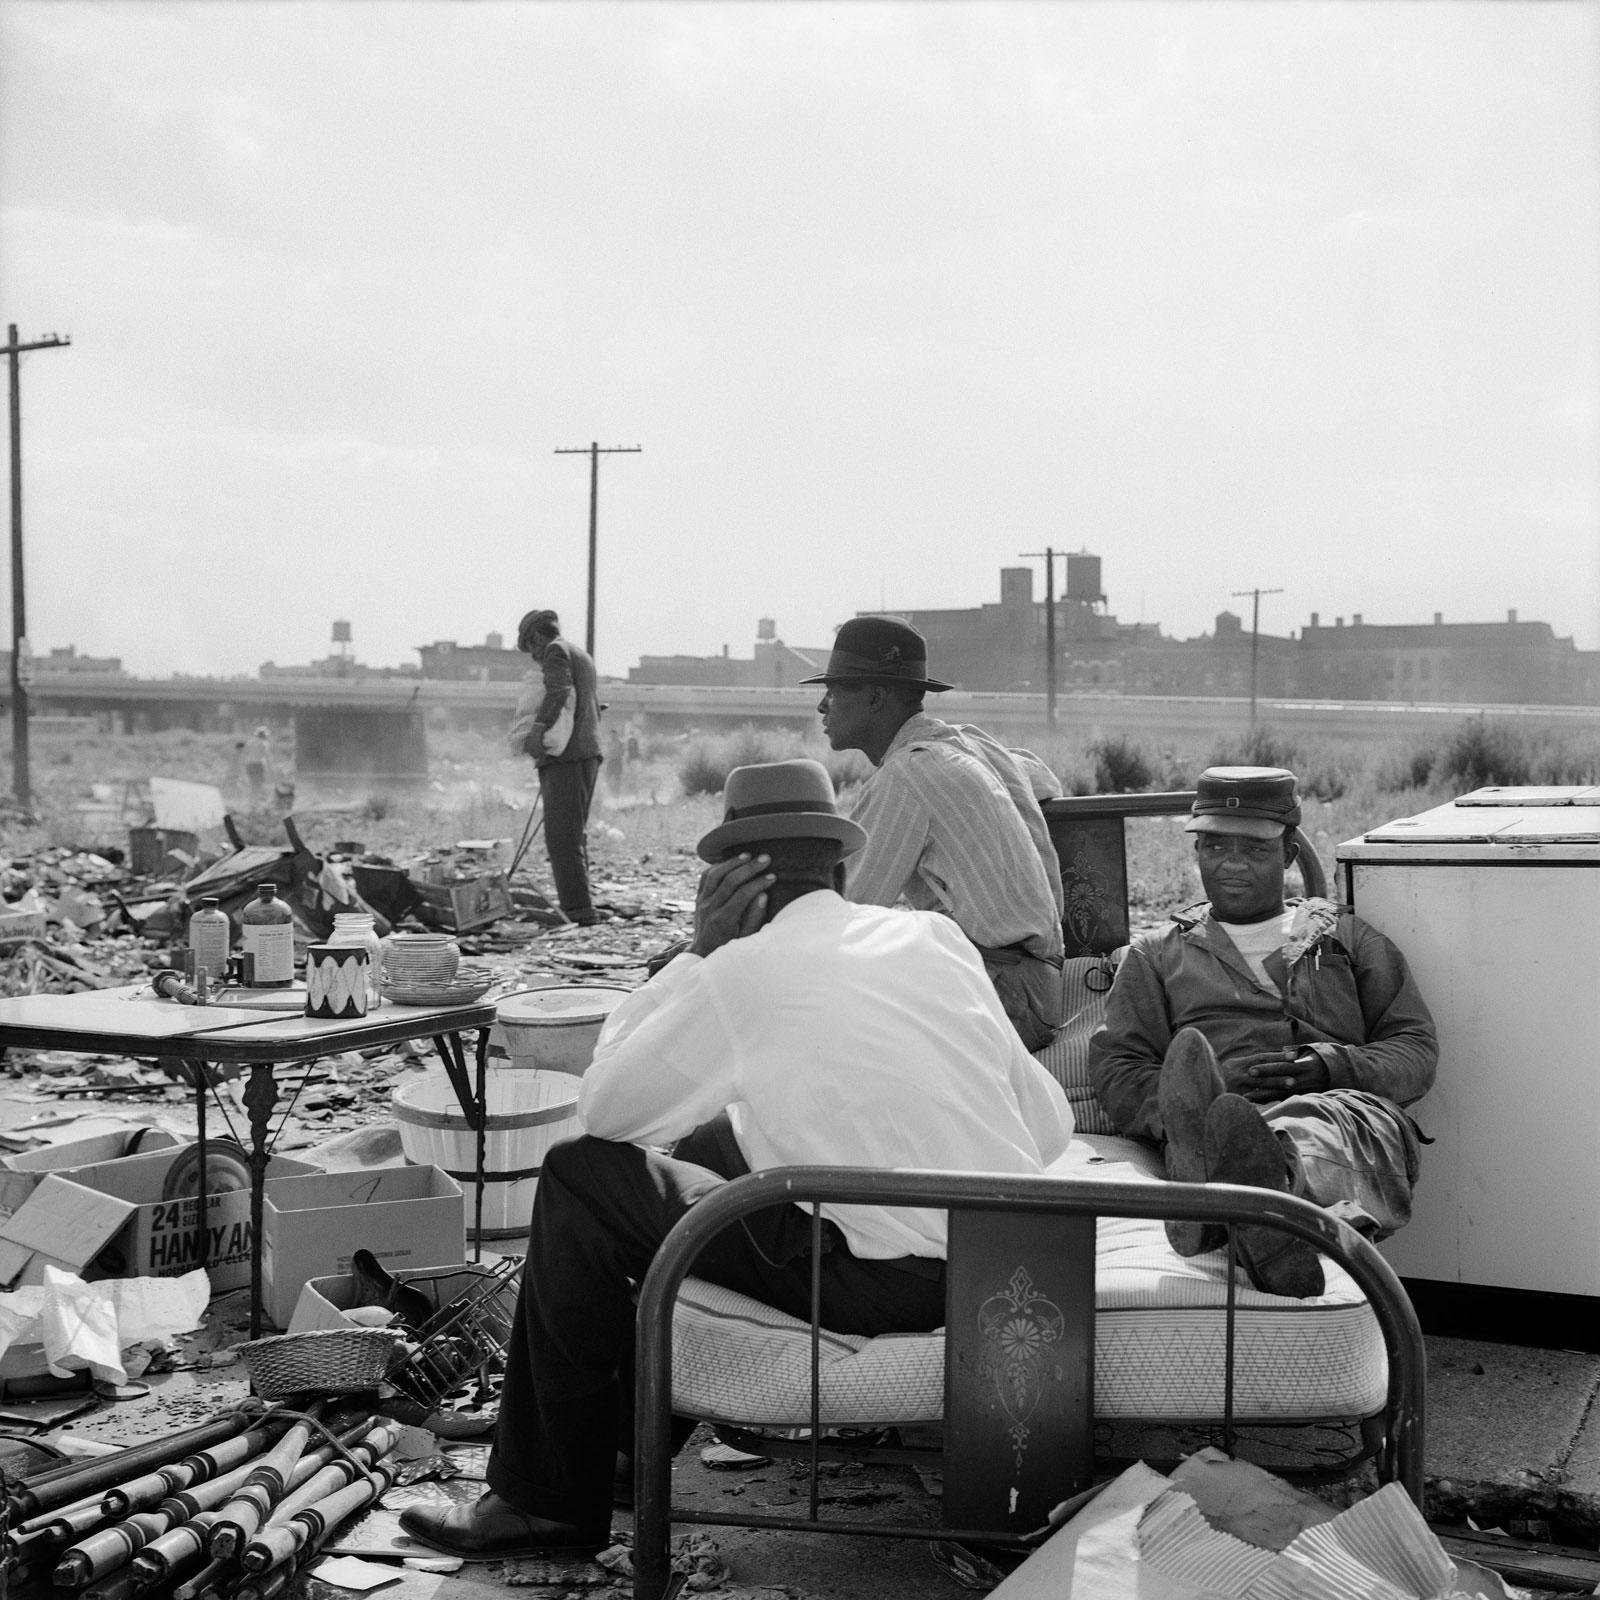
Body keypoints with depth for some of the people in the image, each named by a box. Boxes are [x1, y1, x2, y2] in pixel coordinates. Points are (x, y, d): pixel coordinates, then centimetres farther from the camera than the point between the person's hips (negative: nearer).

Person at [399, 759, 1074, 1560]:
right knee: (708, 1150, 28)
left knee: (581, 1179, 5)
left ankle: (551, 1497, 14)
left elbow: (605, 1108, 3)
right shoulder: (936, 934, 9)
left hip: (889, 1283, -7)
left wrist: (696, 956, 6)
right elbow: (1050, 1126, 8)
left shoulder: (745, 969, -7)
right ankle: (624, 1423, 40)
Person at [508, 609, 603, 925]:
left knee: (562, 836, -10)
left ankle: (578, 908, -15)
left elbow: (558, 692, -21)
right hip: (588, 753, 10)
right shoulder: (582, 655, 23)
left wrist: (538, 730, -24)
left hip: (565, 756, -10)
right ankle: (579, 907, 18)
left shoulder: (556, 651, -5)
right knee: (574, 834, 15)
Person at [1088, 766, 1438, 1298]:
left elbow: (1417, 1053, 20)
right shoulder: (1156, 955, 27)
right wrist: (1218, 1088, -7)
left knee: (1320, 1126, -40)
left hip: (1347, 1107, 0)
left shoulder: (1348, 938, 30)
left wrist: (1332, 1068, -4)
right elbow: (1114, 1071, 14)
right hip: (1226, 1114, 0)